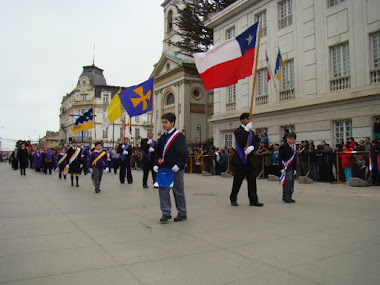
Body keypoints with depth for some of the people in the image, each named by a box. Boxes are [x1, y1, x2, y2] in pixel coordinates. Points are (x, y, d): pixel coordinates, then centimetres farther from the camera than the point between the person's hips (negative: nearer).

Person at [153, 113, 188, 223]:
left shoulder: (179, 136, -6)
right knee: (163, 190, 2)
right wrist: (156, 164, 5)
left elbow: (184, 153, -11)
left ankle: (182, 213, 19)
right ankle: (166, 213, 12)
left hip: (175, 170, -5)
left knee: (178, 191, 5)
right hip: (163, 169, 6)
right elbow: (158, 153, 17)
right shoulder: (162, 137, 13)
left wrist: (178, 165, -18)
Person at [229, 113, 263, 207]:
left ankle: (253, 200, 6)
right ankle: (233, 199, 17)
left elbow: (256, 145, 10)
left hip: (250, 160, 5)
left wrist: (252, 148, -12)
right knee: (237, 181, 3)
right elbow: (241, 142, -19)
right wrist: (246, 130, -17)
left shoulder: (251, 132, 16)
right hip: (240, 160, -5)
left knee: (252, 180, 1)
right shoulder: (238, 131, -3)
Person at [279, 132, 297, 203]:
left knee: (291, 182, 9)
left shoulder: (294, 147, 12)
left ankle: (289, 197, 18)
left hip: (292, 168, 7)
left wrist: (295, 168, 15)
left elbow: (294, 159, 18)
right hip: (286, 167, -7)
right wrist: (282, 168, -15)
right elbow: (280, 158, -10)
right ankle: (286, 197, -2)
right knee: (287, 181, -10)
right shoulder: (283, 147, -8)